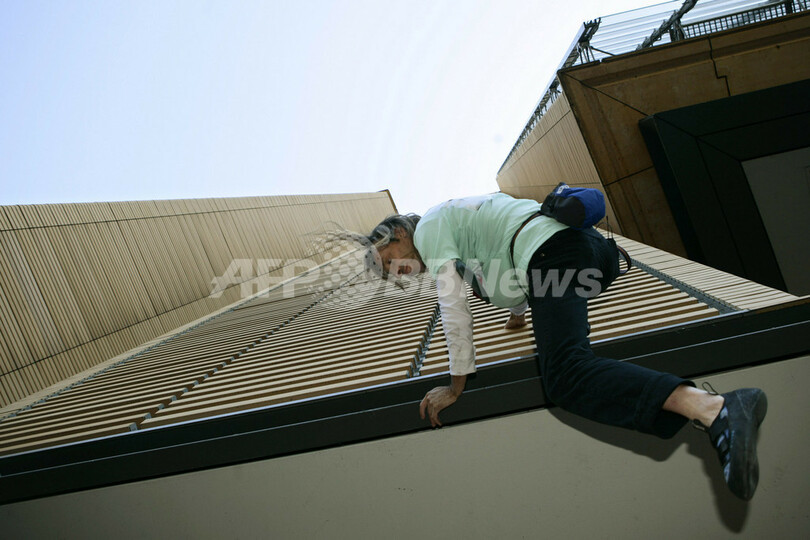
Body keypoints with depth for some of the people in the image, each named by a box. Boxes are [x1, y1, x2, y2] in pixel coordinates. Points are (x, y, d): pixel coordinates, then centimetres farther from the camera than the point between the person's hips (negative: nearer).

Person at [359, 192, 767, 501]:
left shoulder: (428, 228, 3)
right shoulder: (456, 218, 31)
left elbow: (452, 307, -6)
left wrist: (456, 386, -4)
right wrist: (518, 310, 56)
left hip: (549, 252, -11)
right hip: (591, 243, 11)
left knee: (564, 376, -30)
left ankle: (711, 409, -49)